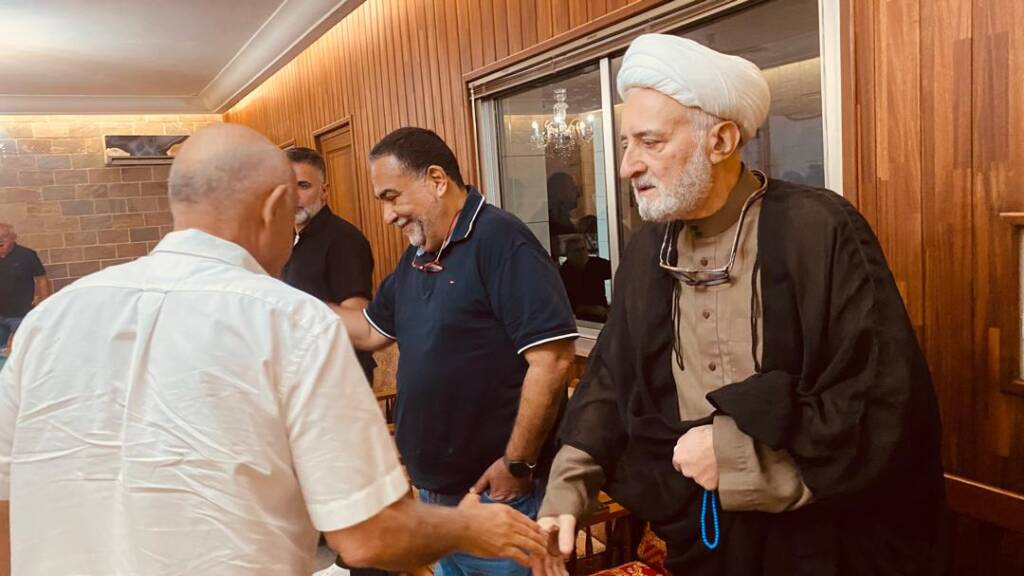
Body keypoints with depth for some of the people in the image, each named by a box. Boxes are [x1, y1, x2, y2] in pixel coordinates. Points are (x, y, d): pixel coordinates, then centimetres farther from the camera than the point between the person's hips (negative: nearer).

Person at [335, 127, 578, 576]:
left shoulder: (499, 241, -19)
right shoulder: (416, 259, 10)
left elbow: (552, 358, -25)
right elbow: (372, 330, 21)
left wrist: (518, 464, -20)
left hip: (496, 494, -8)